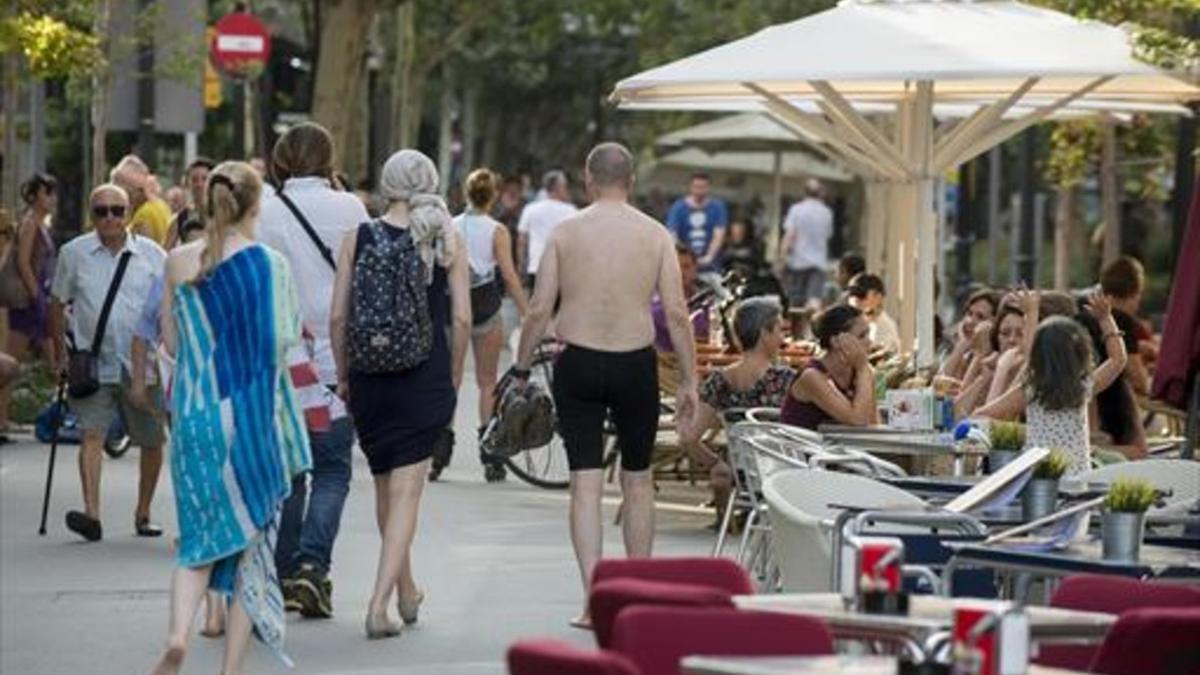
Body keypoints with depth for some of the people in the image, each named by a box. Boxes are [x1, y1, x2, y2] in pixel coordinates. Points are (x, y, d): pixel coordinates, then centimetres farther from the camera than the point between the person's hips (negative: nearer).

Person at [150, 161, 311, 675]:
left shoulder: (179, 262, 1)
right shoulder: (269, 264, -8)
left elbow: (171, 342, 7)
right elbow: (284, 340, -8)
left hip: (195, 409, 2)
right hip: (253, 414, -2)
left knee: (200, 535, 10)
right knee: (251, 537, 8)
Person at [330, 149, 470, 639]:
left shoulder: (358, 239, -1)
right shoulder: (447, 242, -3)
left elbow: (338, 316, -3)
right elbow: (461, 319, -5)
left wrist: (343, 376, 10)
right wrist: (454, 382, 7)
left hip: (369, 378, 2)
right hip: (425, 378, -2)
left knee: (386, 486, 19)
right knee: (406, 492, -1)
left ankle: (407, 592, 36)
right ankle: (379, 605, -13)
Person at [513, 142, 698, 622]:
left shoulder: (566, 232, -1)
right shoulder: (656, 235, -1)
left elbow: (540, 309, -2)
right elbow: (676, 314, -4)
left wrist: (521, 369, 9)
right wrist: (689, 381, 3)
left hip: (578, 365, -1)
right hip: (636, 366, 1)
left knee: (585, 483, -1)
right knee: (638, 479, 16)